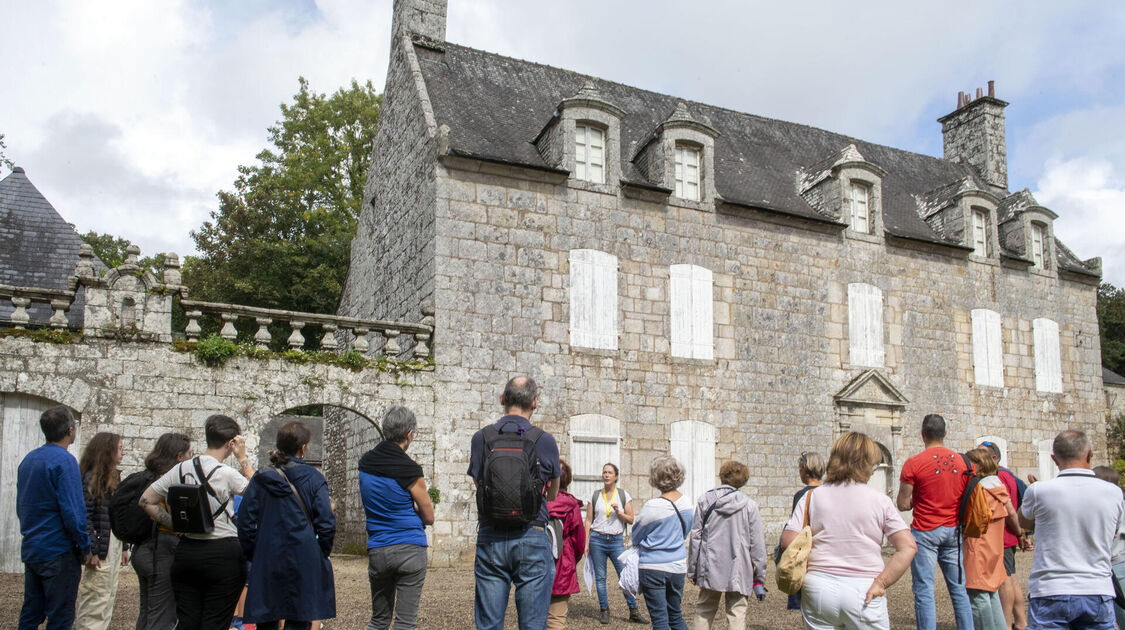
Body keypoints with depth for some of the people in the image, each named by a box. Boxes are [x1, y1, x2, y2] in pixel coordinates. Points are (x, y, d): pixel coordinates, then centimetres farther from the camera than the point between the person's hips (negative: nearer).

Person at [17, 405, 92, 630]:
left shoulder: (28, 460, 11)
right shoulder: (64, 460, -16)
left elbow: (21, 506, 18)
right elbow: (72, 511, -20)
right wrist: (85, 547, -11)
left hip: (30, 550, 8)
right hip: (59, 552, -8)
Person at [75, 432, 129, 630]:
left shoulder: (114, 476, 15)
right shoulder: (92, 477, -11)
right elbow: (84, 516, -17)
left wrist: (123, 547, 17)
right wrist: (91, 551, -21)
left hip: (114, 546, 9)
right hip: (100, 549, -9)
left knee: (108, 598, 12)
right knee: (96, 601, -6)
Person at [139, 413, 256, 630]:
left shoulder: (181, 469, 4)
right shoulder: (225, 474, -13)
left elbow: (146, 501, 8)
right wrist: (243, 458, 2)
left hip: (186, 552, 5)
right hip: (224, 553, -5)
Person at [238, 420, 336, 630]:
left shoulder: (260, 479, 3)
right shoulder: (313, 478, -5)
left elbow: (245, 522, 4)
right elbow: (326, 524, -7)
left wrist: (253, 556, 13)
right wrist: (323, 554, 7)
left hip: (266, 564, 3)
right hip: (303, 562, -3)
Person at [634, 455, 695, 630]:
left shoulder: (652, 507, -20)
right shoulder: (688, 503, -1)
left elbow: (636, 538, -5)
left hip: (653, 567, -5)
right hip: (678, 566, 6)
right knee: (676, 616, 19)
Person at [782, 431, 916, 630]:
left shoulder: (812, 497, 1)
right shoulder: (880, 500, -2)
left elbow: (788, 541, -4)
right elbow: (908, 547, -9)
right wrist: (881, 583, -6)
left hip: (818, 588, 2)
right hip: (863, 591, -2)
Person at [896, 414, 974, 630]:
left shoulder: (913, 463, -10)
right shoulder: (963, 461, 2)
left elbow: (903, 504, -8)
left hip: (925, 531, -4)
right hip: (954, 531, 4)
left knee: (924, 591, 0)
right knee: (959, 589, 13)